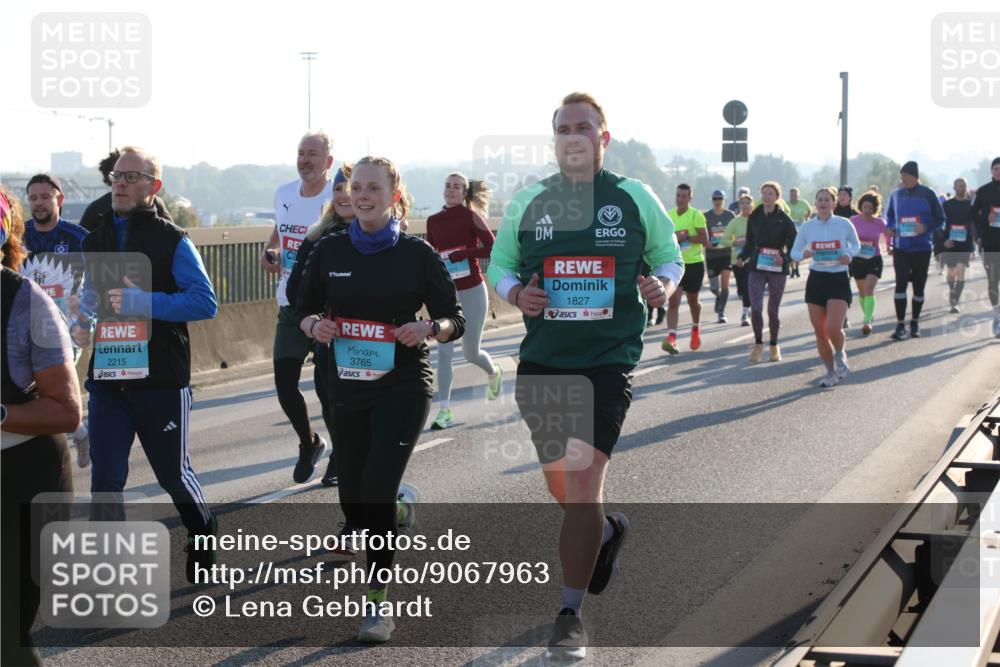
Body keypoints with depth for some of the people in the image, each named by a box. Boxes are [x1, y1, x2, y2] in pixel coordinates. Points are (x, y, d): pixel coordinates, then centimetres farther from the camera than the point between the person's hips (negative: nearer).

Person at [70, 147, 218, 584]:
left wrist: (142, 301, -22)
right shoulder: (94, 243, 11)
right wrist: (81, 326, 1)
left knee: (173, 473, 11)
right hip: (107, 379, 4)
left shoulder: (172, 241, -6)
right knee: (105, 481, -2)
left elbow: (205, 301, -14)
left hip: (161, 381, -4)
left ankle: (202, 536, 37)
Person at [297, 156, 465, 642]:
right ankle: (397, 514, 48)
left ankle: (378, 602, -9)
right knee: (353, 498, 11)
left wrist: (428, 328, -20)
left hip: (404, 386, -4)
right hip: (348, 387, 4)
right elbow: (305, 310, 12)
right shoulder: (329, 251, 4)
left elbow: (454, 319, 1)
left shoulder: (417, 254, -3)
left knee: (377, 489, -17)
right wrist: (315, 326, -10)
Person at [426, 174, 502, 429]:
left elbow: (492, 248, -15)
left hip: (472, 292, -3)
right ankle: (445, 411, -6)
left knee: (471, 353, 8)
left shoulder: (471, 216, -8)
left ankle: (494, 373, 42)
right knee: (443, 352, -8)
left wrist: (461, 254, -22)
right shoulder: (433, 221, 4)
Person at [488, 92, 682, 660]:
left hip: (609, 357, -3)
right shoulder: (528, 202, 6)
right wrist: (515, 293, -8)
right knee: (561, 482, 12)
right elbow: (499, 265, 14)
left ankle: (571, 615, -3)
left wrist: (663, 285, -9)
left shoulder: (635, 198, 3)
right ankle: (605, 531, 48)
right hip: (542, 358, 3)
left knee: (583, 478, -13)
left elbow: (669, 256, 13)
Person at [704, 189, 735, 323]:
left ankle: (722, 312, -3)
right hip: (711, 255, 0)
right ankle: (719, 296, 41)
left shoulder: (730, 215, 1)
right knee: (713, 287, 5)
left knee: (724, 283, -10)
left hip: (726, 253, 0)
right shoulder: (706, 216, -2)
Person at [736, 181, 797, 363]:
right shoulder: (754, 217, 5)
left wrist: (785, 257, -20)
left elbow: (793, 244, -2)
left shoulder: (784, 219, -4)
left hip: (777, 269, -2)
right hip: (756, 268, 2)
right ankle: (758, 344, 7)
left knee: (773, 310, 5)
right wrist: (742, 257, -4)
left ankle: (774, 346, 24)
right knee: (755, 307, -11)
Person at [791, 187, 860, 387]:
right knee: (820, 332, 4)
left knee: (833, 328, -18)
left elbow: (855, 244, 12)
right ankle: (831, 372, 22)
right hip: (816, 280, 3)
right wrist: (804, 254, -17)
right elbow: (794, 252, 6)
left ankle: (840, 355, 16)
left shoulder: (844, 224, -4)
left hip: (839, 280, -3)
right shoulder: (807, 227, 0)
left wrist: (849, 254, -9)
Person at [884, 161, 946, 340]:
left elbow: (940, 219, 0)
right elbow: (889, 216, 17)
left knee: (919, 286, 8)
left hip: (922, 248, -1)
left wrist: (927, 227, -18)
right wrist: (891, 229, -3)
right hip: (901, 248, 1)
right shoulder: (896, 195, 4)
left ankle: (915, 323, 24)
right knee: (901, 283, -10)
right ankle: (900, 324, -9)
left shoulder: (927, 194, -3)